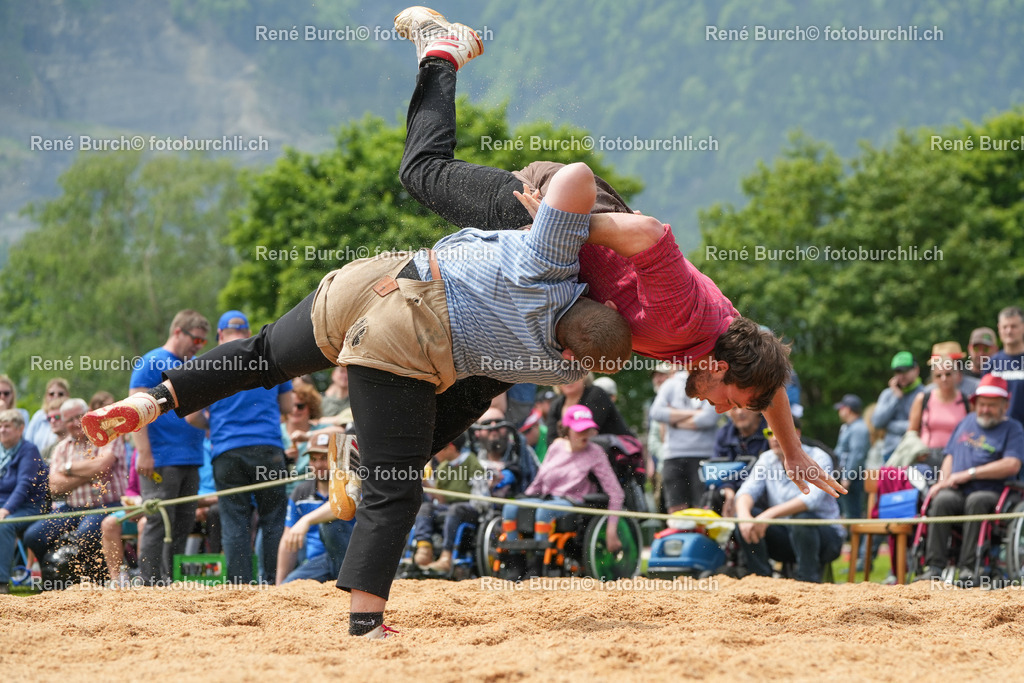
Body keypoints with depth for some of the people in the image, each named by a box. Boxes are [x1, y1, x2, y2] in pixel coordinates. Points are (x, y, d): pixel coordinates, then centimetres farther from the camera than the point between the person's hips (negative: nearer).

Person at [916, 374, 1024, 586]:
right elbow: (950, 455, 26)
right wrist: (944, 480, 3)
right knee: (941, 500, -31)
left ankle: (967, 568, -41)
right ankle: (934, 566, -37)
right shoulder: (967, 422, 23)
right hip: (956, 491, 4)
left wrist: (969, 473, -11)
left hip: (990, 492, -4)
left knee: (977, 501, -39)